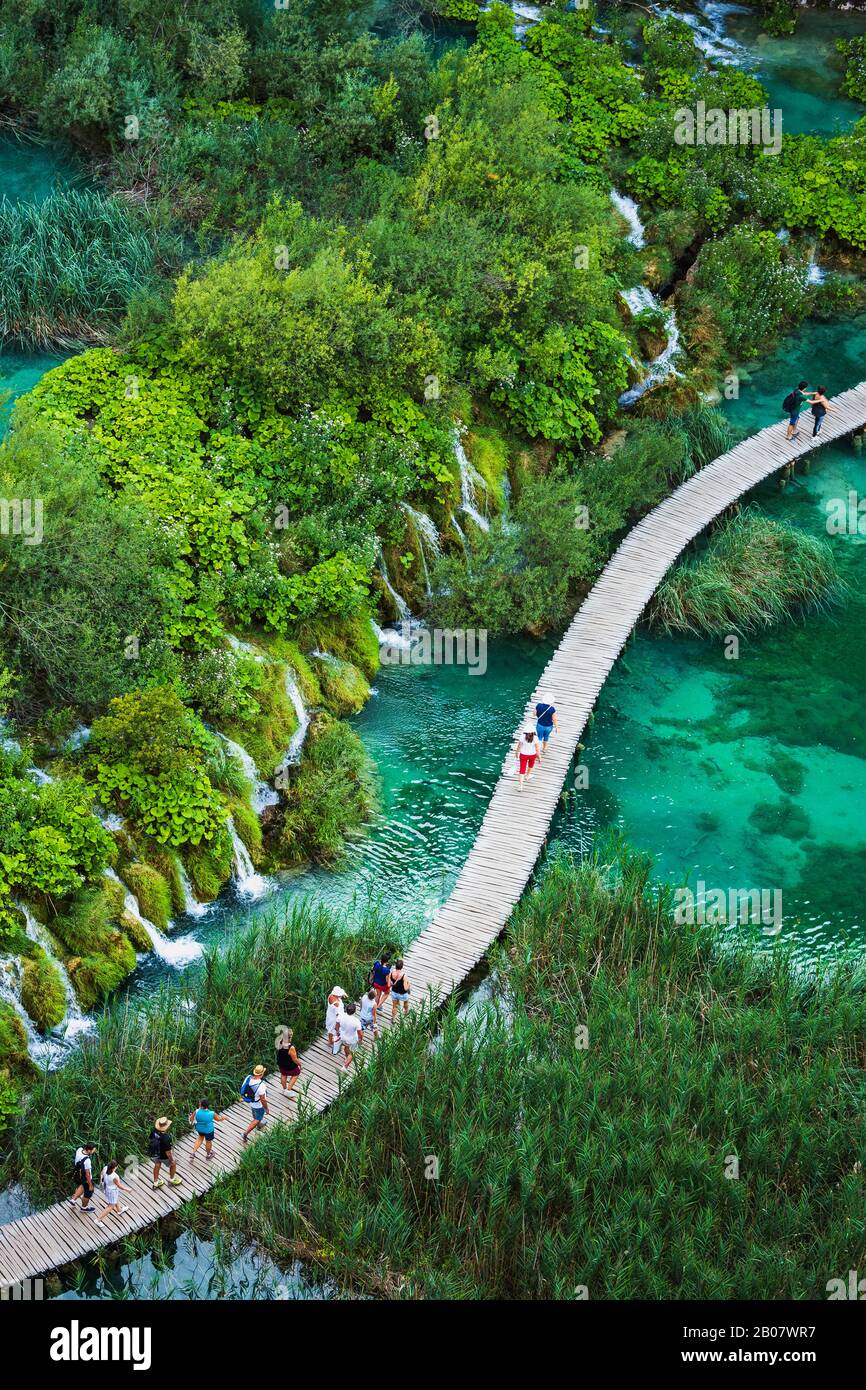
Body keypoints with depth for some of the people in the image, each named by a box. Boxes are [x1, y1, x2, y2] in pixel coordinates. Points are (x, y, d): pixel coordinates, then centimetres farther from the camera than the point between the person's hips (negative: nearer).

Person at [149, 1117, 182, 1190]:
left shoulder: (154, 1131, -23)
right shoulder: (165, 1138, -41)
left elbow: (151, 1139, -2)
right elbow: (167, 1152, -31)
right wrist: (171, 1160, -13)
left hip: (154, 1153, 5)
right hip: (163, 1156, -5)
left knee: (157, 1165, 31)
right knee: (173, 1164, 25)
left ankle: (156, 1183, 47)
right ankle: (172, 1179, 47)